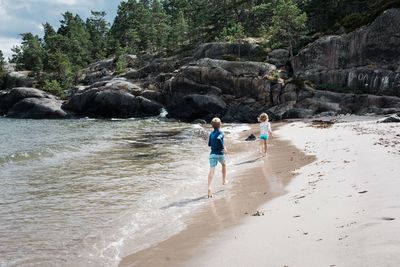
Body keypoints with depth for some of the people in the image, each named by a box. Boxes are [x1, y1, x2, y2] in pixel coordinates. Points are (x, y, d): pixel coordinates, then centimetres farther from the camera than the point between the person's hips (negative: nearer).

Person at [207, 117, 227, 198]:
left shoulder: (211, 133, 10)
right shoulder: (221, 133, -6)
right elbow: (218, 138, -28)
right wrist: (223, 147, -18)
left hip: (212, 154, 3)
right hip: (220, 153, -3)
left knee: (212, 170, -10)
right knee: (224, 165, 30)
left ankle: (209, 188, -27)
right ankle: (224, 180, 41)